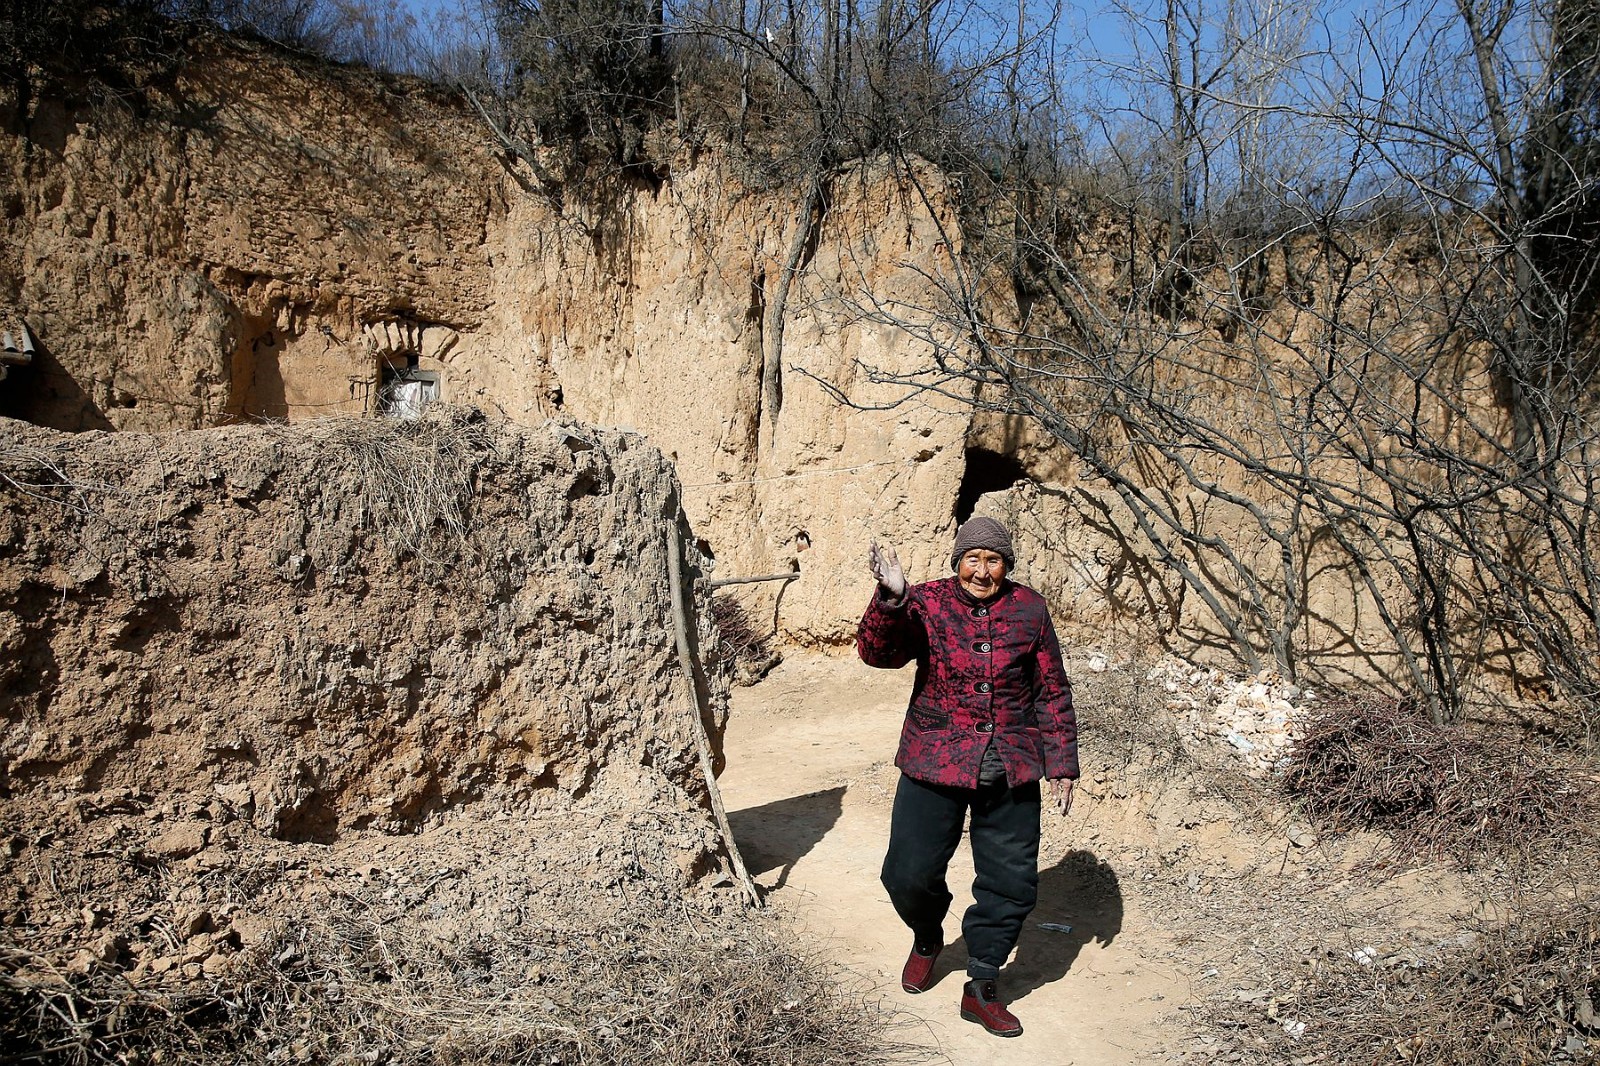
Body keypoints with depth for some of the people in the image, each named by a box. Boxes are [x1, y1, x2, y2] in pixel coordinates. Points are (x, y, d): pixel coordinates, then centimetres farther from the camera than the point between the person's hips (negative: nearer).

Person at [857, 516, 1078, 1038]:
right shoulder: (926, 603, -4)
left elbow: (1052, 692, 8)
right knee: (909, 874, -1)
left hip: (1010, 772, 2)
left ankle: (981, 987, 25)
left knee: (1011, 881, 5)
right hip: (935, 763, -1)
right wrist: (891, 599, -38)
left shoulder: (1029, 610, 2)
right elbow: (877, 652, -20)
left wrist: (1061, 763, 7)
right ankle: (928, 938, 34)